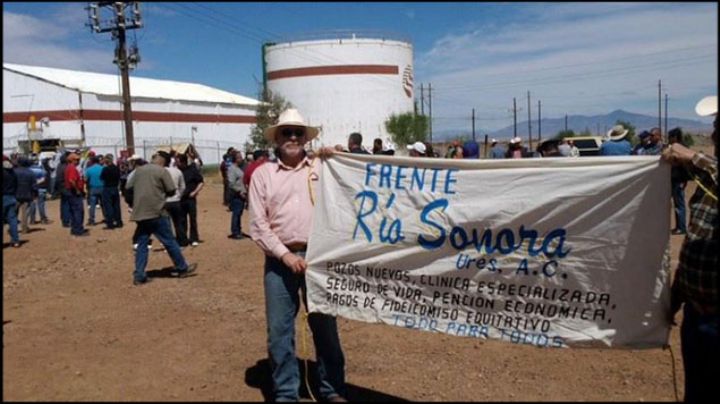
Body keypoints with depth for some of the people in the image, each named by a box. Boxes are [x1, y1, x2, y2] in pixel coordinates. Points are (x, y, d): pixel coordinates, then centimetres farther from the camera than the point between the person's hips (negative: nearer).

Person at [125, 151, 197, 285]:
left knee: (141, 245, 9)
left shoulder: (139, 170, 10)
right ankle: (182, 268, 15)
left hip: (139, 213, 5)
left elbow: (128, 187, 13)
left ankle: (139, 276, 6)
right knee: (170, 242, 5)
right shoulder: (162, 171, -6)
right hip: (156, 212, -5)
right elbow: (172, 191, -7)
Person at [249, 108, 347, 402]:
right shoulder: (262, 174, 5)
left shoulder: (322, 168, 7)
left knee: (325, 326, 9)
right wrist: (285, 254, -9)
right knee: (279, 330, 5)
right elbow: (257, 225, 0)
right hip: (279, 260, 0)